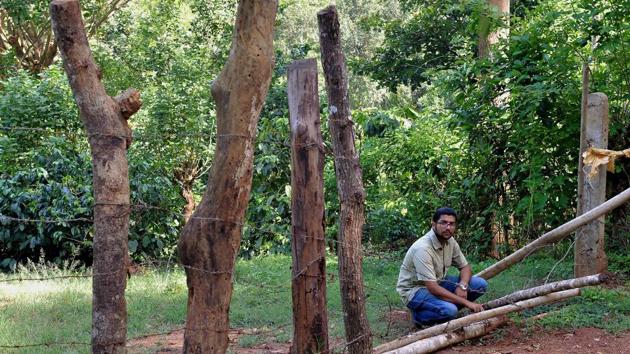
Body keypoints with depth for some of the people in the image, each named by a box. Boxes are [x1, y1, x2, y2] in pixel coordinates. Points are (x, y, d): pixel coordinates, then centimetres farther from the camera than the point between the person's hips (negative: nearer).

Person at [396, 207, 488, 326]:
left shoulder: (450, 241, -5)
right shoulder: (423, 248, -30)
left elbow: (465, 267, 7)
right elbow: (432, 289, -34)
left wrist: (462, 286, -17)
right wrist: (466, 302, -33)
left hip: (437, 282, 8)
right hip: (414, 289, -8)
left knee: (481, 284, -7)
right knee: (449, 311, -35)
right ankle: (419, 314, -6)